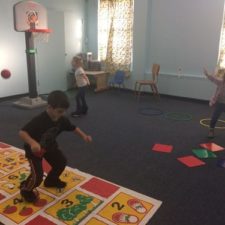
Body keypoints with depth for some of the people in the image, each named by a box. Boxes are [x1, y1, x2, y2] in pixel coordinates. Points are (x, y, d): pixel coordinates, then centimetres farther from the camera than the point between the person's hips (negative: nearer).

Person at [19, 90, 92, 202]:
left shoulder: (62, 119, -15)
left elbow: (73, 128, -1)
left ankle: (51, 180, 42)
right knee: (37, 175, -14)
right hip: (34, 149, -7)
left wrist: (84, 136, -16)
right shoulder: (39, 120, -37)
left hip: (50, 145, 7)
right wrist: (32, 143, -58)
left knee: (61, 162, 14)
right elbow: (22, 132, -40)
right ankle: (26, 189, 19)